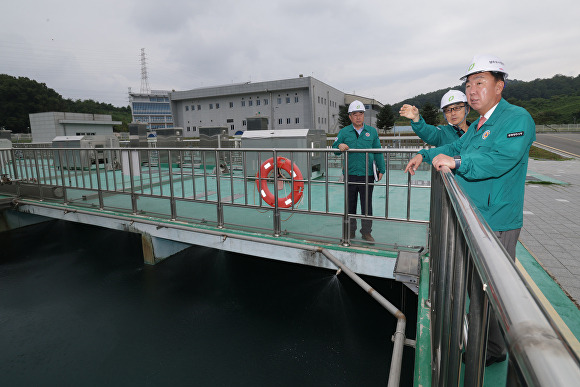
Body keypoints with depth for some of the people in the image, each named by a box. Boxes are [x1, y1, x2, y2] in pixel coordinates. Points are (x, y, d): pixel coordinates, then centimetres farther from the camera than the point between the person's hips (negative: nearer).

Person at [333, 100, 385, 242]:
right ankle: (351, 231, 24)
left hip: (367, 175, 0)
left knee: (367, 205, 6)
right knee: (350, 204, 10)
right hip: (350, 174, 0)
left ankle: (366, 232, 19)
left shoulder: (372, 131, 8)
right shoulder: (344, 132, 6)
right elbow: (334, 147, -2)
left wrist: (381, 169, 7)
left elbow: (378, 152, 10)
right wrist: (339, 146, -25)